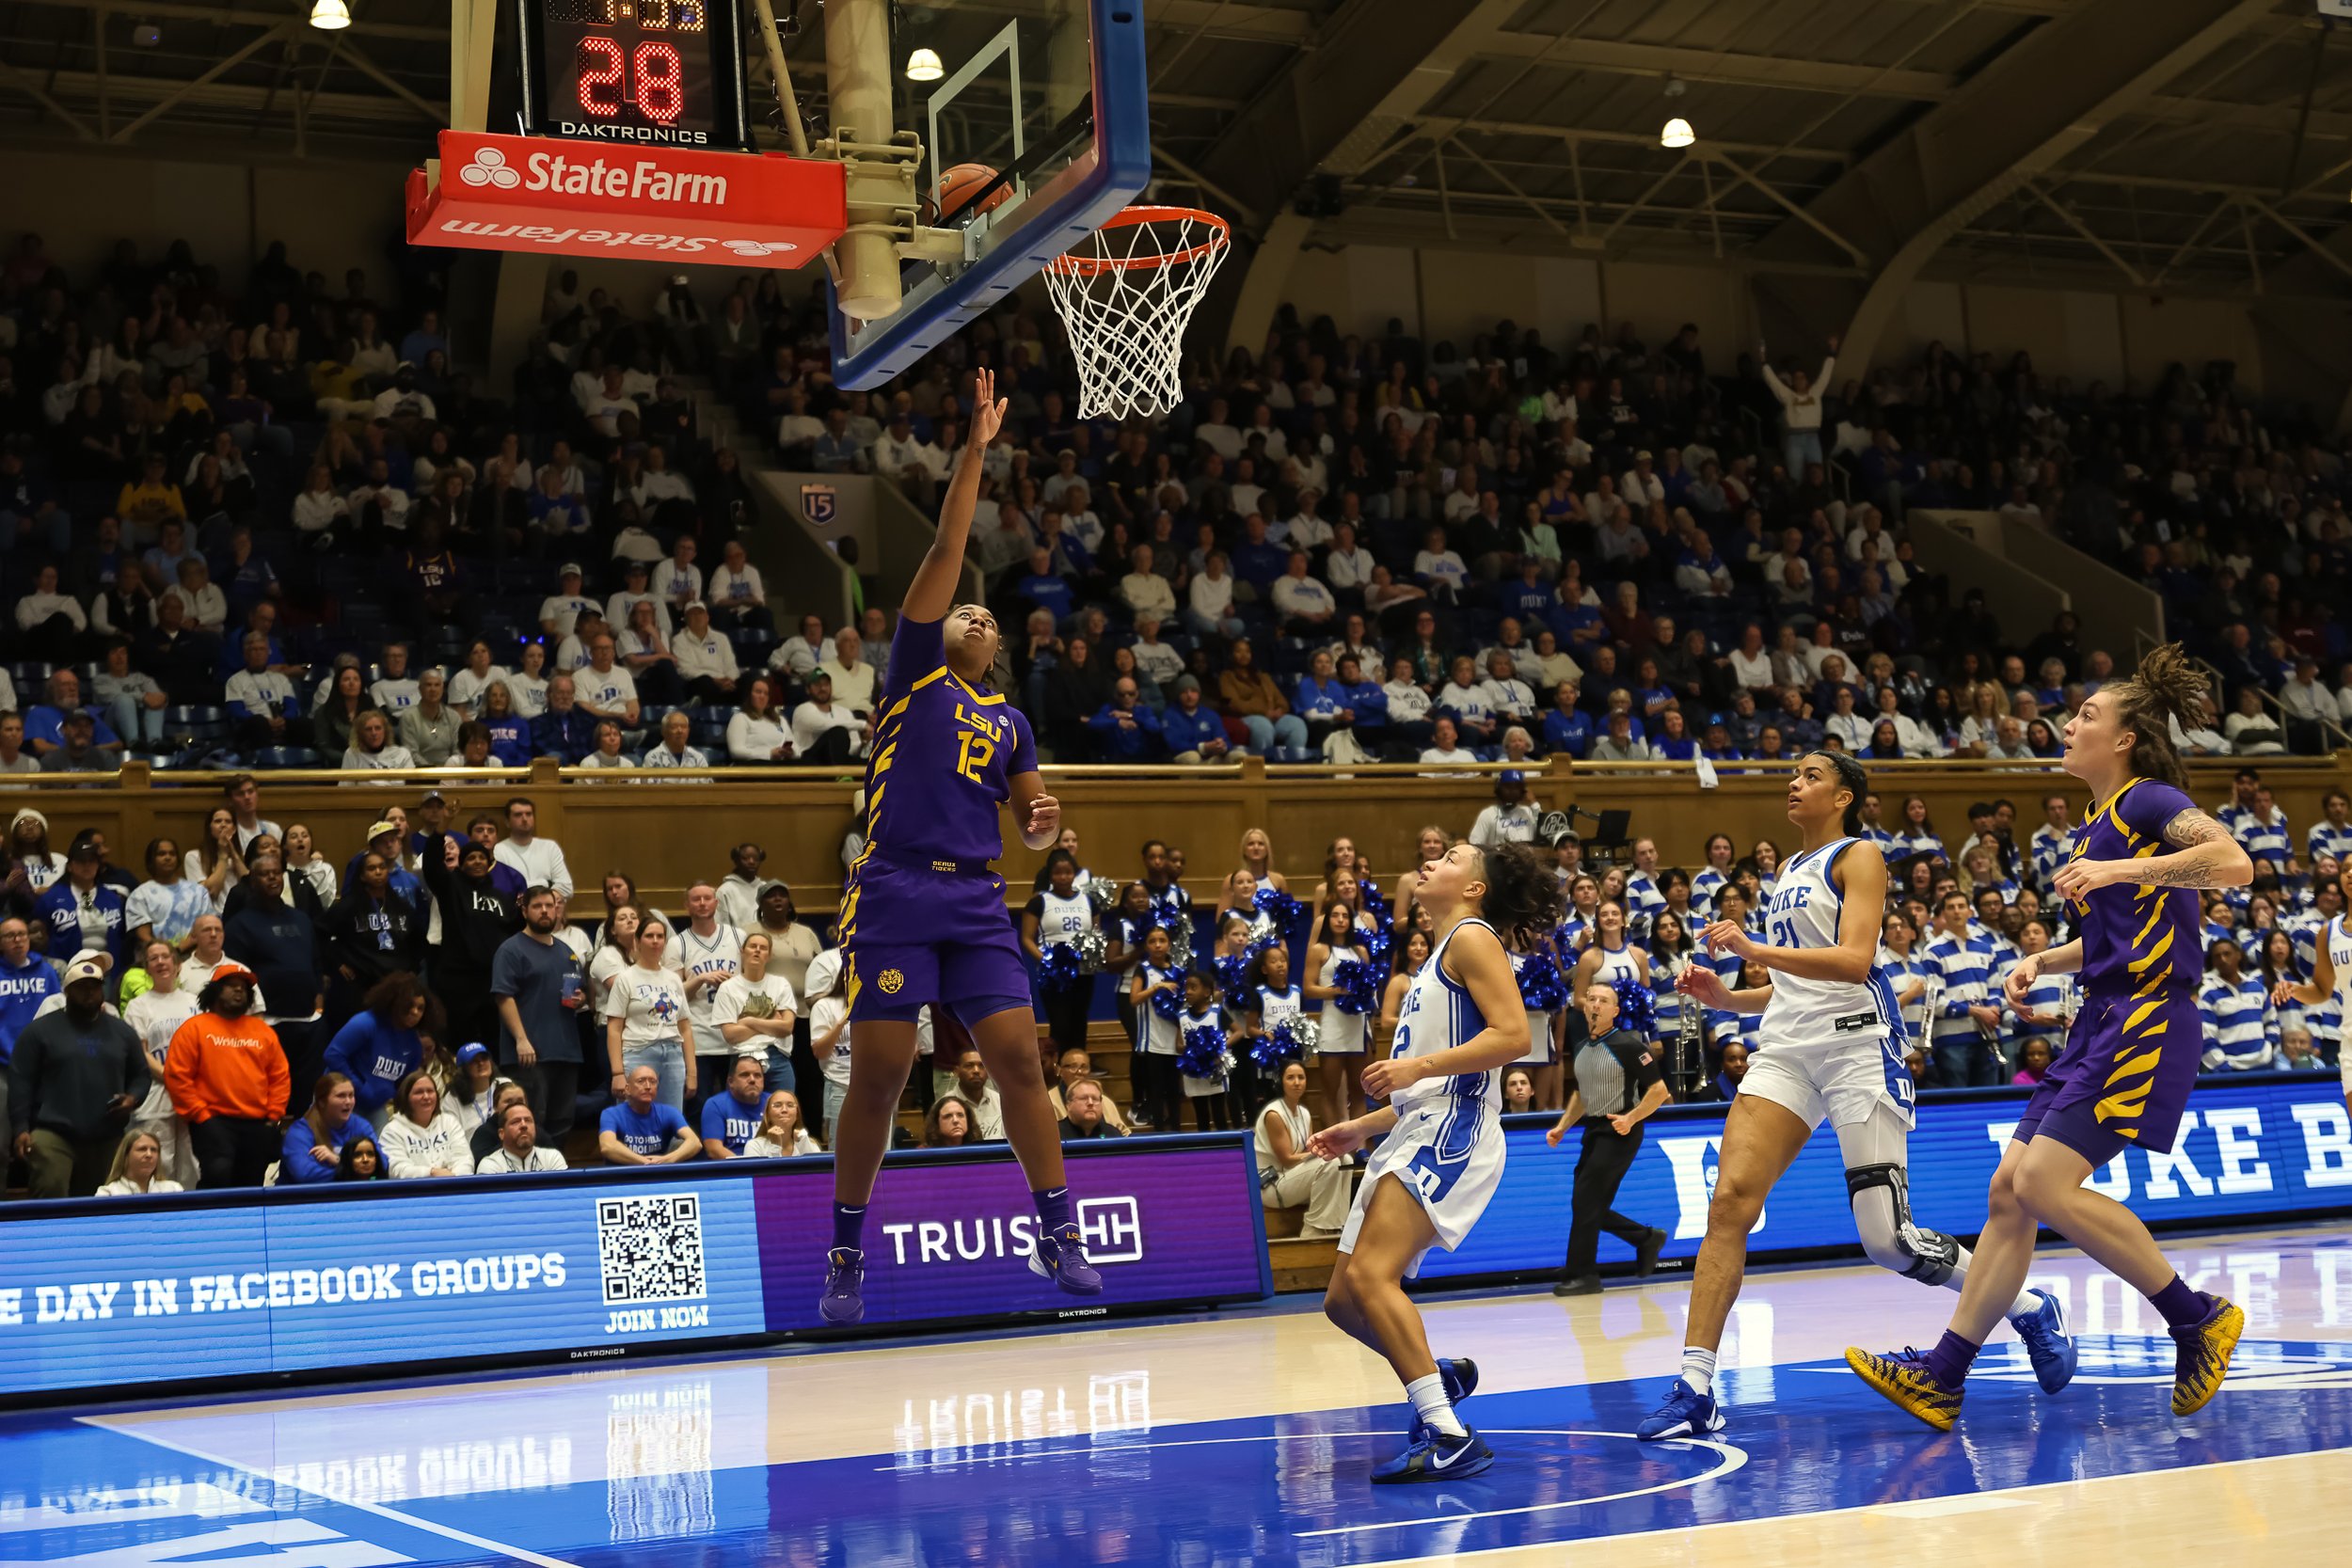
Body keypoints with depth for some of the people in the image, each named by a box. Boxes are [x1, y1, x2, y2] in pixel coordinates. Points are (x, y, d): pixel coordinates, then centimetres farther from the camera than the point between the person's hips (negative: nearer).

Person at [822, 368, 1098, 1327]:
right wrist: (976, 450, -1)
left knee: (1019, 1056, -5)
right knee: (878, 1076, -3)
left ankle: (1058, 1234, 1)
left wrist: (1044, 820, -1)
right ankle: (846, 1256, 8)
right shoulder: (913, 675, 9)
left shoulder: (1008, 723, 22)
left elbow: (1033, 825, 23)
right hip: (896, 892, -4)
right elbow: (945, 554, 2)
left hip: (977, 899, 4)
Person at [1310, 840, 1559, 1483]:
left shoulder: (1472, 937, -1)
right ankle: (1440, 1377, 26)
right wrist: (1362, 1130, 26)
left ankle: (1451, 1439, -27)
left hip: (1453, 1135, -10)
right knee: (1343, 1300, 9)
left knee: (1371, 1273, -25)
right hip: (1416, 1136, 10)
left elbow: (1514, 1035, -16)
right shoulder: (1436, 961, 27)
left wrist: (1419, 1066, -20)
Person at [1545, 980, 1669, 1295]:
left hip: (1619, 1132, -8)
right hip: (1593, 1131, 8)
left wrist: (1632, 1118, -23)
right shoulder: (1582, 1049, 11)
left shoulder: (1627, 1045, -12)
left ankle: (1582, 1275, -4)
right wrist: (1562, 1128, 15)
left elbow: (1659, 1090, -13)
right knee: (1592, 1208, 7)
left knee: (1585, 1201, -12)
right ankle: (1646, 1238, 27)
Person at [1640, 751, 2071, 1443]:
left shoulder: (1858, 856, -1)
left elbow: (1853, 961, -16)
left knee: (1888, 1240, -7)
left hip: (1856, 1042, -7)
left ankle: (2030, 1309, 18)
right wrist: (1725, 997, 11)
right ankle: (1694, 1389, -14)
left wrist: (1754, 950, -23)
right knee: (1729, 1200, -12)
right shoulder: (1788, 873, 22)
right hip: (1786, 1048, 7)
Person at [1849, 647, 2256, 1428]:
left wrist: (2119, 869, -27)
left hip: (2148, 1019, -9)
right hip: (2102, 1019, 9)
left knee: (2045, 1184, -17)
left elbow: (2234, 863, -25)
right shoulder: (2093, 824, 19)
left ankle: (2198, 1318, -2)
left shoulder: (2150, 800, -7)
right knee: (2008, 1190, 3)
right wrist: (2042, 961, 15)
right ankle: (1941, 1378, 4)